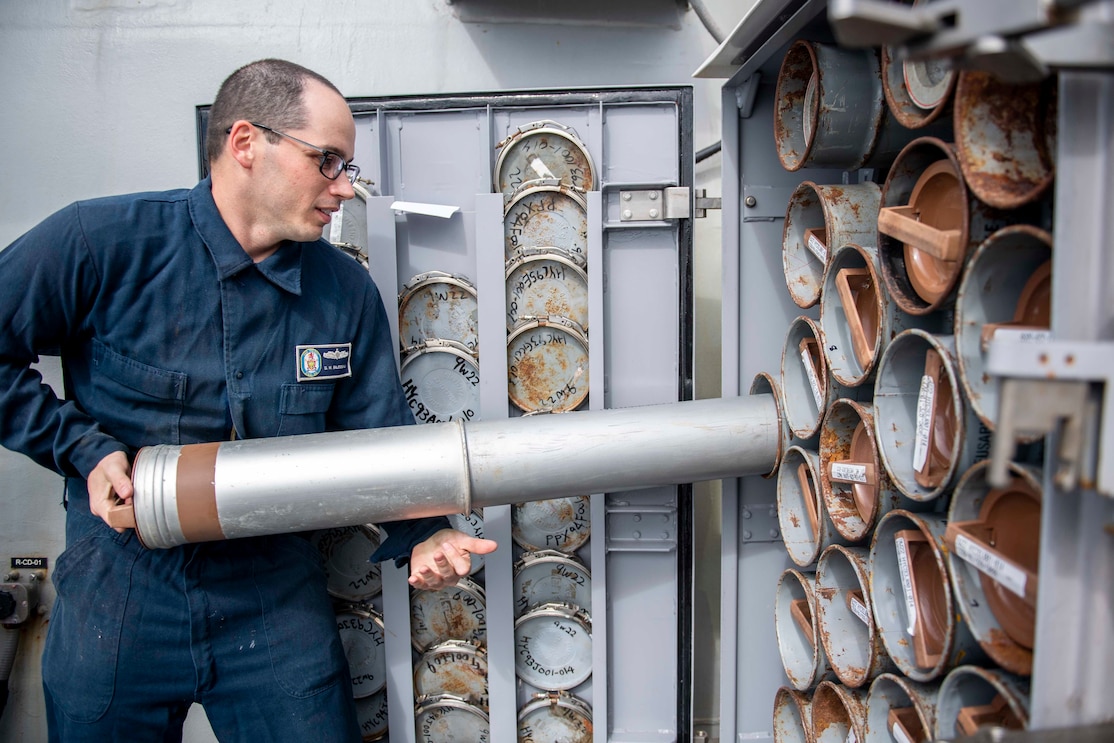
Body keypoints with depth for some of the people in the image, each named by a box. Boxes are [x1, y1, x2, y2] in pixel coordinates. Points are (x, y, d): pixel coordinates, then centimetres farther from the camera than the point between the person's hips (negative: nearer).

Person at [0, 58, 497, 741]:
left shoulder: (348, 293, -5)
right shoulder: (102, 242, -13)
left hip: (276, 596, 1)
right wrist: (83, 449, -13)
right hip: (120, 593, 0)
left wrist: (422, 538, -19)